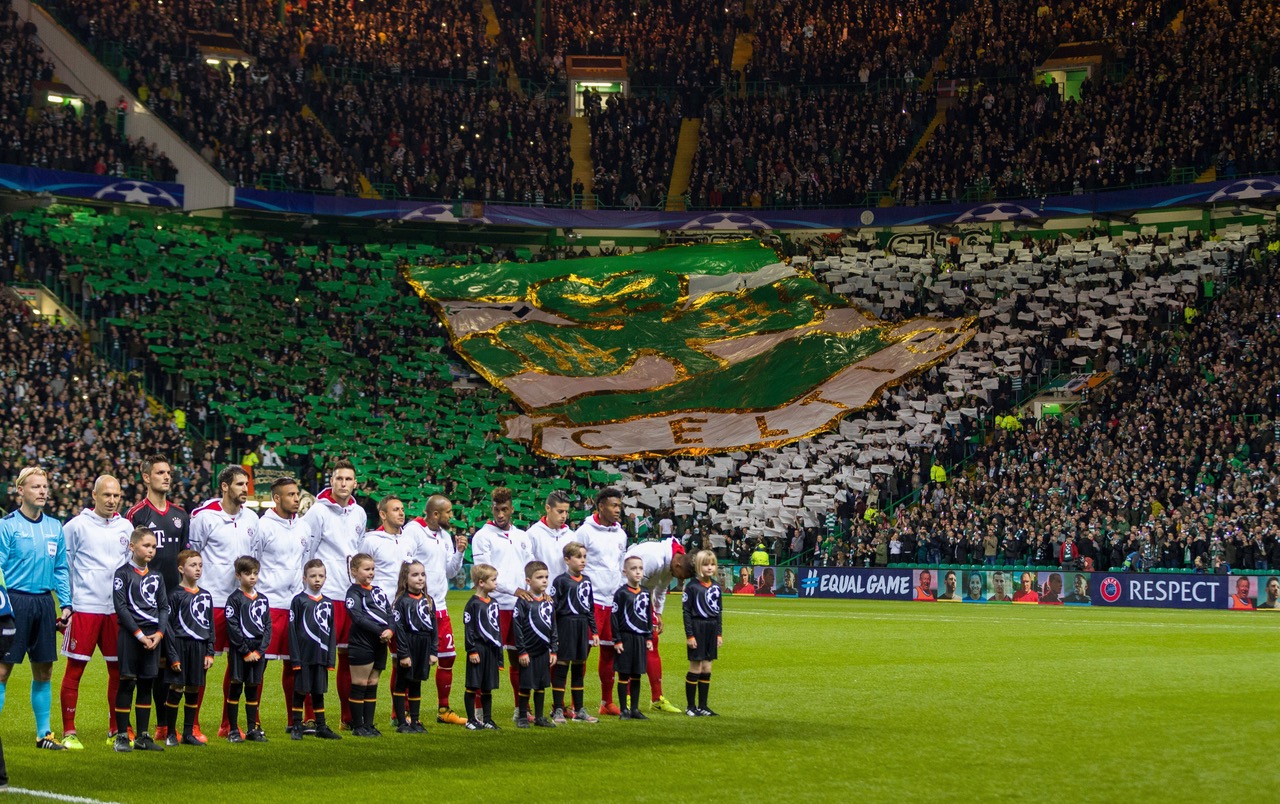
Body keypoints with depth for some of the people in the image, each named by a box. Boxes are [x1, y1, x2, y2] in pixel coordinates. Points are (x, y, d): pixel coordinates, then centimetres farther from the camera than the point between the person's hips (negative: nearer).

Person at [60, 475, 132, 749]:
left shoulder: (126, 527, 11)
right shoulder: (76, 526, -2)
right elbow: (61, 564, 1)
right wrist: (66, 601, -2)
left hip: (117, 608, 4)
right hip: (84, 606, -4)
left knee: (119, 670, 7)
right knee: (74, 669, -3)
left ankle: (116, 729, 18)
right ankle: (69, 732, 3)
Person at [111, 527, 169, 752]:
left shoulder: (156, 577, 13)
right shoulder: (123, 574, -4)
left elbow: (164, 607, 12)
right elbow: (121, 607, -10)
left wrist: (159, 633, -5)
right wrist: (139, 634, -14)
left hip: (153, 636, 5)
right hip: (130, 635, -5)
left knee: (146, 685, 8)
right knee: (127, 684, -3)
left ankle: (143, 736, 14)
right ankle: (122, 737, 2)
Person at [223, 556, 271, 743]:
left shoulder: (263, 600, 11)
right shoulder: (234, 599, -3)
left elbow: (268, 627, 8)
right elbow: (233, 628, -10)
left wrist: (259, 651, -4)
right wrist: (246, 651, -13)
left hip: (258, 652, 4)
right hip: (239, 652, -4)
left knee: (253, 690, 9)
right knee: (235, 689, -2)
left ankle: (252, 729, 14)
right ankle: (233, 730, 2)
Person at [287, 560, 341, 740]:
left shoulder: (328, 603, 10)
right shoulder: (299, 600, -3)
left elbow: (332, 632, 12)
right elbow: (292, 630, -5)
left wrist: (331, 658, 6)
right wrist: (295, 658, -11)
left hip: (321, 656, 4)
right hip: (303, 656, -4)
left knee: (319, 692, 11)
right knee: (300, 691, 2)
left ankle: (321, 727, 16)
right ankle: (296, 727, 9)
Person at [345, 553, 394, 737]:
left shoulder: (378, 590, 16)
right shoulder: (354, 592, -6)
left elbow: (389, 613, 11)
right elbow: (358, 618, -17)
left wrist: (391, 630, -10)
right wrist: (380, 631, -21)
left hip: (380, 644, 7)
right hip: (362, 644, -7)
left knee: (372, 685, 11)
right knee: (359, 686, -1)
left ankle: (369, 725, 17)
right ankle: (358, 727, 4)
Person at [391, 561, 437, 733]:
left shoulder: (428, 600, 10)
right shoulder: (402, 601, -8)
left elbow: (434, 627, 12)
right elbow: (399, 628, -11)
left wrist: (433, 651, 6)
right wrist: (403, 653, -15)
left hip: (424, 648, 5)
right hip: (408, 647, -5)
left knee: (416, 685, 13)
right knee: (401, 685, 2)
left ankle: (415, 721, 18)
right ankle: (401, 723, 6)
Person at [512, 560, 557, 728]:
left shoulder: (549, 602, 9)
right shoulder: (523, 602, -9)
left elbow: (554, 627, 14)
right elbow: (517, 627, -11)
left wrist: (554, 650, 9)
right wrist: (521, 651, -12)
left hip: (544, 652, 5)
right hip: (528, 652, -5)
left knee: (541, 685, 11)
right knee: (526, 686, 0)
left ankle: (540, 717, 20)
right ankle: (522, 717, 12)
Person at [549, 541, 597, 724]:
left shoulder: (586, 581, 11)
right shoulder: (561, 581, -8)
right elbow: (553, 608, -10)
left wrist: (594, 631, 13)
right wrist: (553, 634, -14)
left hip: (582, 627, 6)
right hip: (566, 625, -6)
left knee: (579, 669, 12)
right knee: (561, 667, -2)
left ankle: (579, 710, 18)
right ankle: (558, 711, 3)